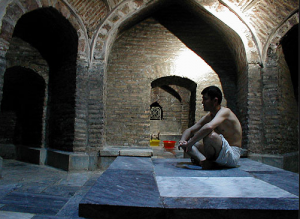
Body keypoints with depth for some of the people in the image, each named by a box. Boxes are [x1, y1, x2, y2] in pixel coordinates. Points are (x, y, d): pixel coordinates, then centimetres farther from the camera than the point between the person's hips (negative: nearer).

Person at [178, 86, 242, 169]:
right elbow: (189, 130, 6)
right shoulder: (208, 117, 8)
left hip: (231, 155, -8)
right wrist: (183, 141, -17)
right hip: (217, 155, 8)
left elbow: (209, 127, -38)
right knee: (186, 140, 1)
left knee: (210, 134, -36)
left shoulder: (225, 112, -16)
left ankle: (206, 162, -12)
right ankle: (202, 160, -18)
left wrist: (190, 143, -34)